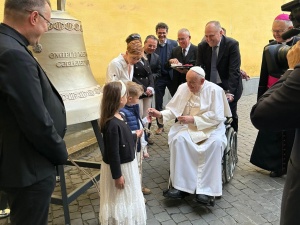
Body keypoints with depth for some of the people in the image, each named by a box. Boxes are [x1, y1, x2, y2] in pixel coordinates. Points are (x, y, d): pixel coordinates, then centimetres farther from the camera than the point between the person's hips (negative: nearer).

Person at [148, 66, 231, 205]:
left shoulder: (215, 90, -8)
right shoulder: (183, 88, 2)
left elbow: (216, 117, -14)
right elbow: (174, 109, 4)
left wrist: (193, 119, -21)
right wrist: (160, 114, -15)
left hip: (211, 126, -2)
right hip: (188, 126, 3)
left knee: (215, 143, -34)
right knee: (178, 139, -29)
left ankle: (207, 189, -27)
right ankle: (182, 185, -21)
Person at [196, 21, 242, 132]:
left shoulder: (232, 44, -13)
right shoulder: (202, 46, -2)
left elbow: (234, 70, -18)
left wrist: (230, 91, -27)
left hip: (228, 87, -2)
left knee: (230, 115, 4)